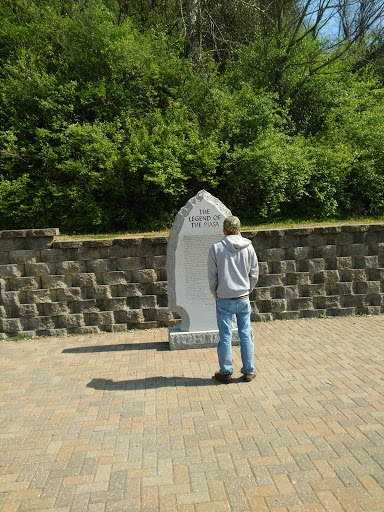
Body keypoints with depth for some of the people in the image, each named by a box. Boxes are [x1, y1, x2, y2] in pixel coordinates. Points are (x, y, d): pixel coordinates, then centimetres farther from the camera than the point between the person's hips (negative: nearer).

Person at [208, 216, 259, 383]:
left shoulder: (216, 248, -7)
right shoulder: (248, 247, 0)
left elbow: (212, 276, -4)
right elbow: (254, 274, 4)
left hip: (224, 300, -2)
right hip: (244, 299, 2)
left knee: (225, 336, 6)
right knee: (246, 335, 10)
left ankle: (225, 372, 16)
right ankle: (248, 371, 18)